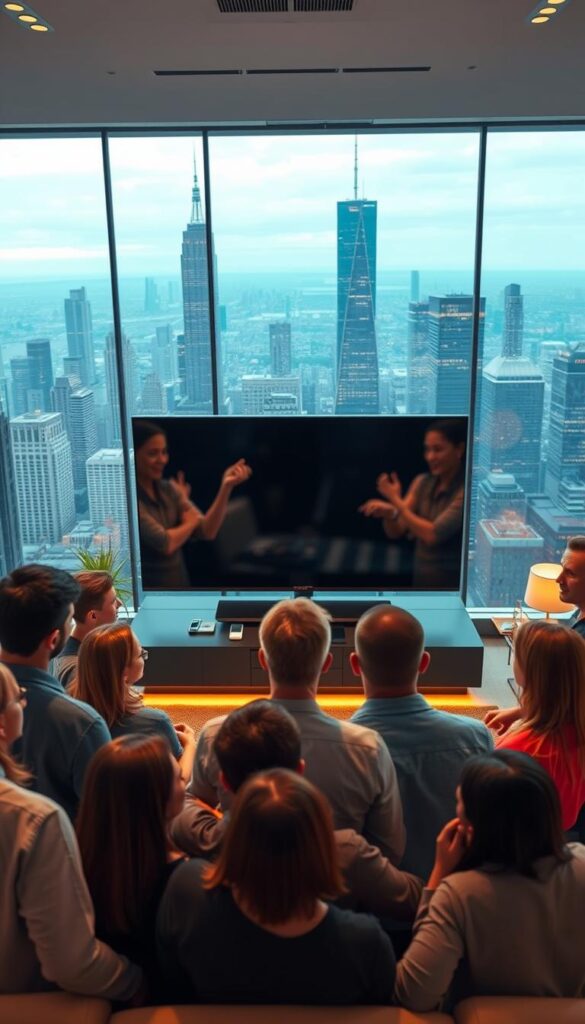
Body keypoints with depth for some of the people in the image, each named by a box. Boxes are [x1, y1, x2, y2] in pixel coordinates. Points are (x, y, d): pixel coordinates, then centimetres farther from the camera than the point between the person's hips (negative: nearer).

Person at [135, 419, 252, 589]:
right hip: (147, 585, -7)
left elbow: (207, 531, -4)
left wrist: (226, 486, -15)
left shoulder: (169, 489, 5)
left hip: (179, 584, 7)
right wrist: (191, 521, -1)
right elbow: (165, 543, -20)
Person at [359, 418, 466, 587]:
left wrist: (396, 500, -15)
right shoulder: (422, 483, 5)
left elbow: (433, 534, -22)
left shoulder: (467, 490, -15)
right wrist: (389, 513, -20)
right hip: (421, 583, 6)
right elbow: (395, 532, 2)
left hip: (454, 588, -6)